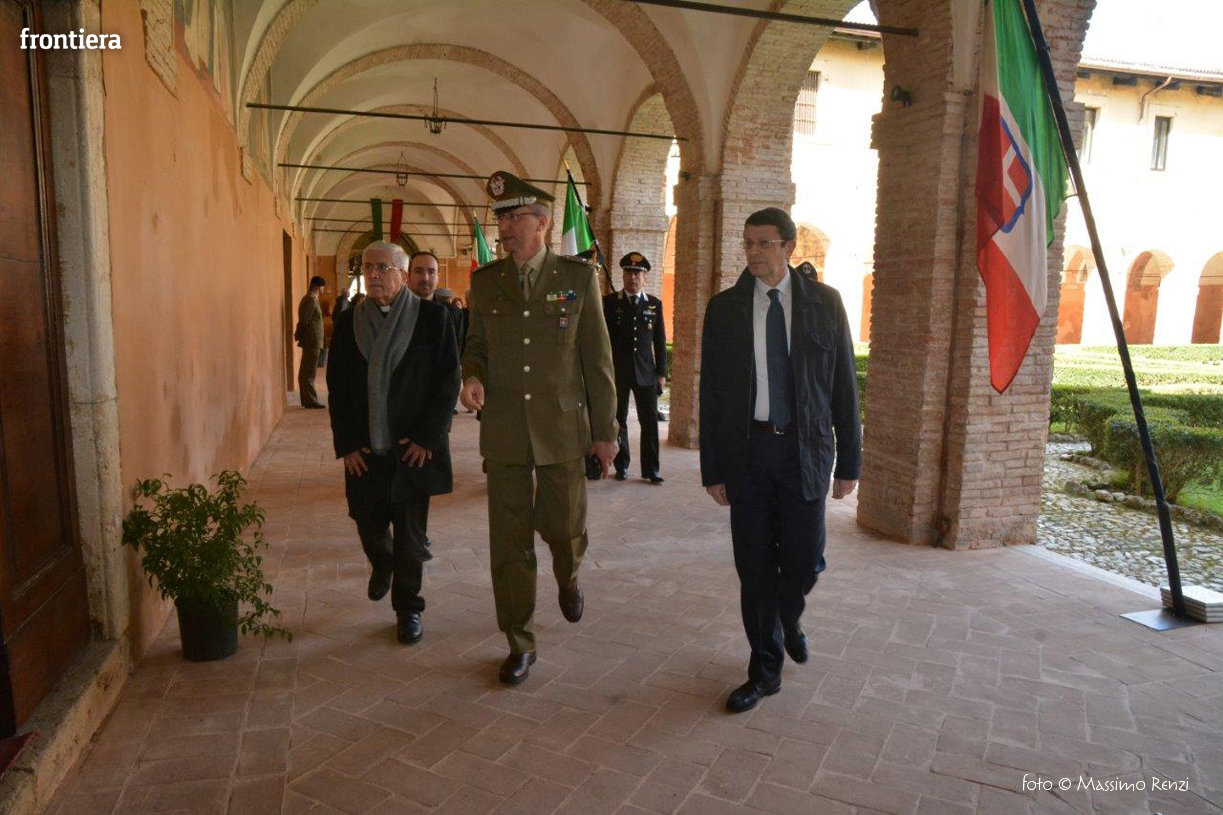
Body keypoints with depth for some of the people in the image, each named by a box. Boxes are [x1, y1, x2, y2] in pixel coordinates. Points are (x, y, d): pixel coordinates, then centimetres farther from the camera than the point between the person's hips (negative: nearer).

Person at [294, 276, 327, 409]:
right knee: (309, 372, -6)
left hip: (311, 341, 10)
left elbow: (304, 320, 18)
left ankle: (308, 399, 19)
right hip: (312, 341, -10)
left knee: (306, 372, 13)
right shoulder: (311, 300, -14)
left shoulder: (310, 298, 17)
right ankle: (310, 400, -4)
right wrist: (299, 336, -8)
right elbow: (304, 321, -18)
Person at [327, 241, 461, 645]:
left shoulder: (431, 316, -3)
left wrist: (427, 437, -10)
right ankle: (383, 564, 46)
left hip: (415, 446, -3)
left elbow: (449, 379, -5)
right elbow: (337, 386, 6)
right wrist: (346, 444, -1)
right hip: (365, 449, 3)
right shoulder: (349, 321, 5)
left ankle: (408, 609, 21)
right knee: (369, 525, 11)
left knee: (410, 535, 3)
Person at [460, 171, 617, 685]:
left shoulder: (578, 277, -1)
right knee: (509, 543, 5)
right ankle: (519, 643, 21)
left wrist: (605, 429, 0)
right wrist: (471, 376, -9)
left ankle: (568, 579, 45)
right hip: (503, 433, 2)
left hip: (562, 429, -1)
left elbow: (597, 357, 0)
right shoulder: (484, 281, 6)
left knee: (564, 527, 8)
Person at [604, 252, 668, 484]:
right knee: (618, 420, 7)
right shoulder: (610, 302, 2)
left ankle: (650, 469, 9)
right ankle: (621, 466, 19)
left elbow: (660, 341, 8)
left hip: (646, 372, 1)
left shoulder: (654, 304, 7)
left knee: (650, 421, 0)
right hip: (617, 372, -1)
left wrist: (662, 372, 4)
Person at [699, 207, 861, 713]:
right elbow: (710, 394, 2)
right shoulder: (724, 308, 2)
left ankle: (789, 619, 41)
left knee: (805, 562, 4)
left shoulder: (824, 302, 2)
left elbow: (843, 386, 3)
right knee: (754, 567, 7)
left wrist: (849, 461, 1)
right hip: (747, 450, 0)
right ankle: (765, 670, 26)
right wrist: (712, 469, 0)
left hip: (805, 449, 0)